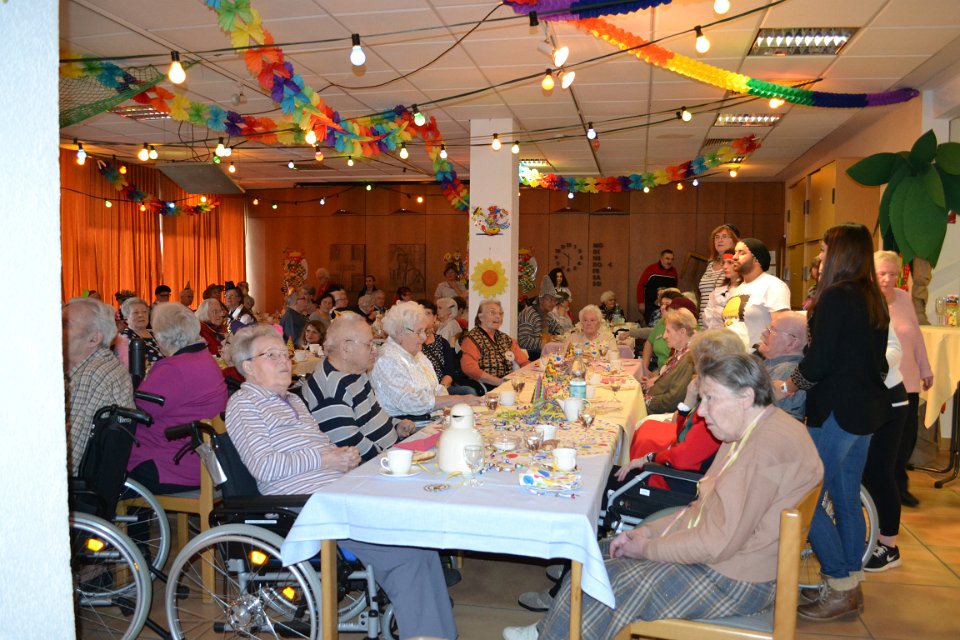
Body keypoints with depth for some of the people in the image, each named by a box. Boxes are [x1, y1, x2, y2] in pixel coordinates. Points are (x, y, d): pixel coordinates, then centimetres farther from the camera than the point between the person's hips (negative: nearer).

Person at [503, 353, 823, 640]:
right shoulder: (749, 435, 9)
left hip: (733, 582, -10)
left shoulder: (767, 449, -25)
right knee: (602, 553, 10)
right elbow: (704, 510, 13)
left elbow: (717, 542, -27)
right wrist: (647, 531, 2)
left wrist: (647, 548, -14)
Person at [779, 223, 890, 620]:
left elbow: (818, 361, -19)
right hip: (867, 409, 9)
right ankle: (850, 587, 26)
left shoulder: (835, 297, -16)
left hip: (836, 411, -9)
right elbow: (875, 359, 17)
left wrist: (787, 386, -2)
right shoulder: (874, 300, 11)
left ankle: (840, 588, 6)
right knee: (847, 499, 16)